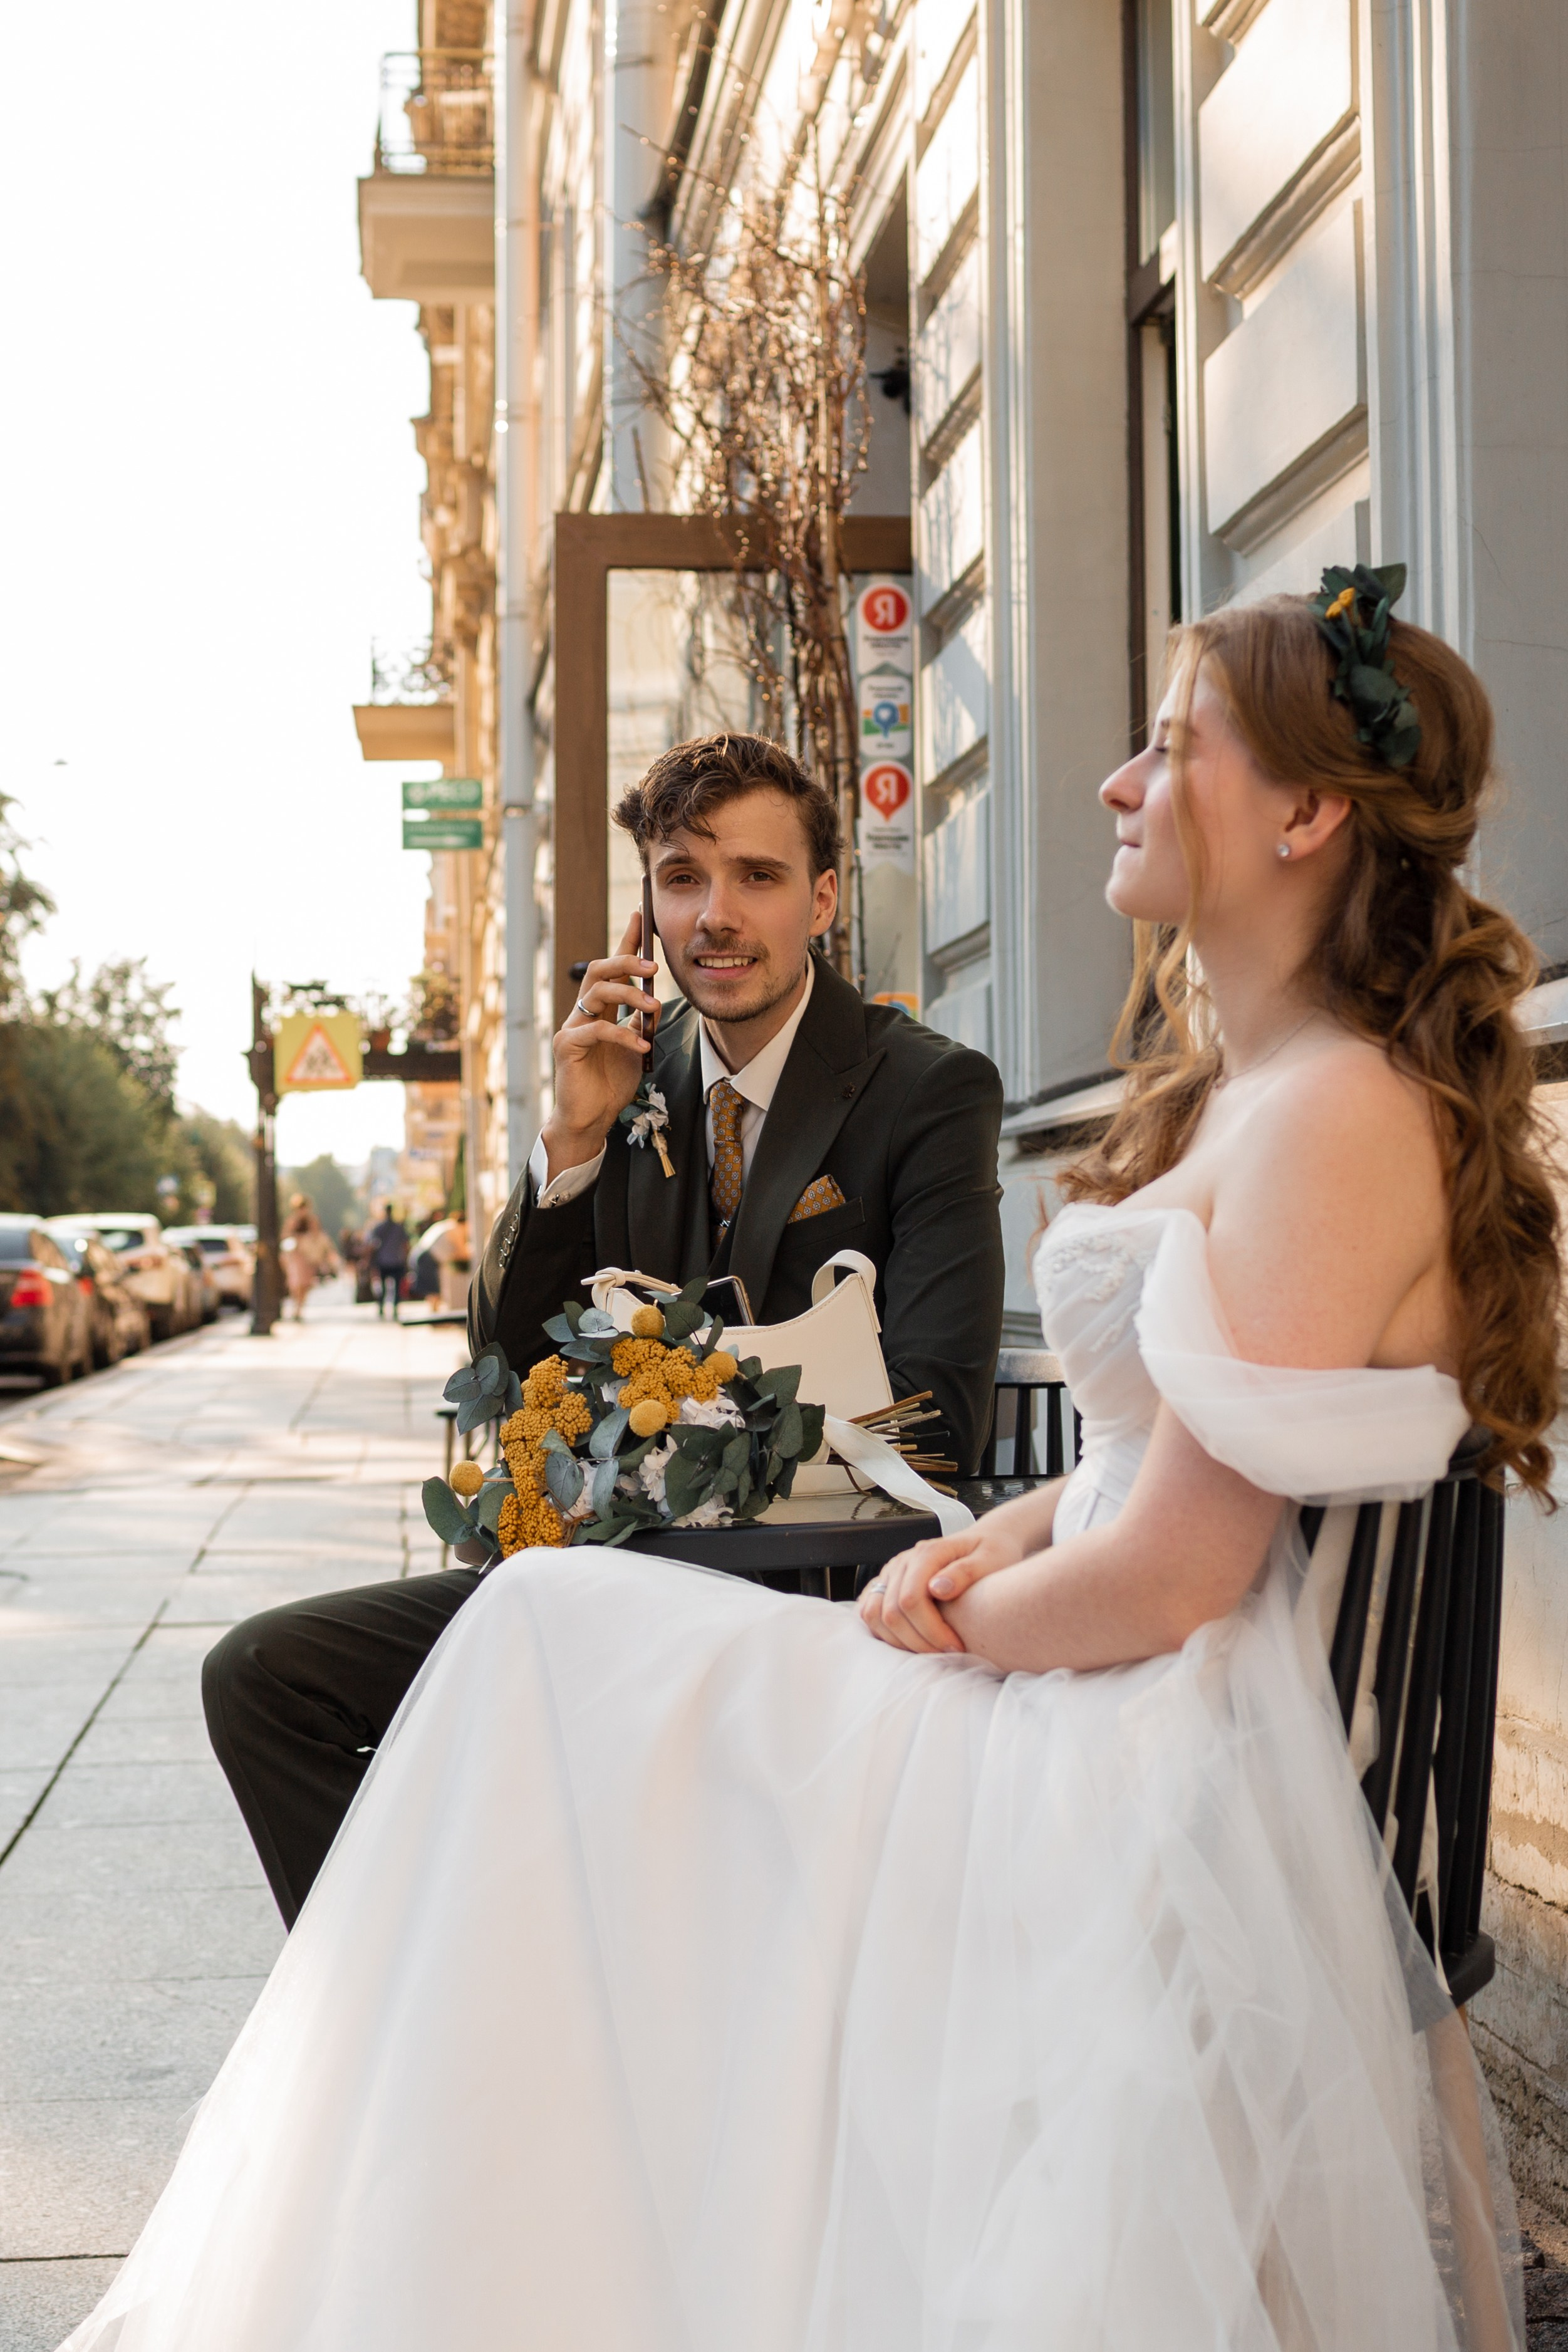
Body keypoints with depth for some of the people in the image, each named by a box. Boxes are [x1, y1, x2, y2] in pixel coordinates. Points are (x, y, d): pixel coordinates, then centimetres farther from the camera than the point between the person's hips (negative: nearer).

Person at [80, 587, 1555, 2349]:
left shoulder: (1339, 1114, -20)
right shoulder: (1233, 1088, 13)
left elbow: (1172, 1578, -22)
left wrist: (963, 1628, -5)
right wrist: (998, 1545, 0)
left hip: (1145, 1784, -10)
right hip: (1084, 1723, 10)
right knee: (552, 1625, 8)